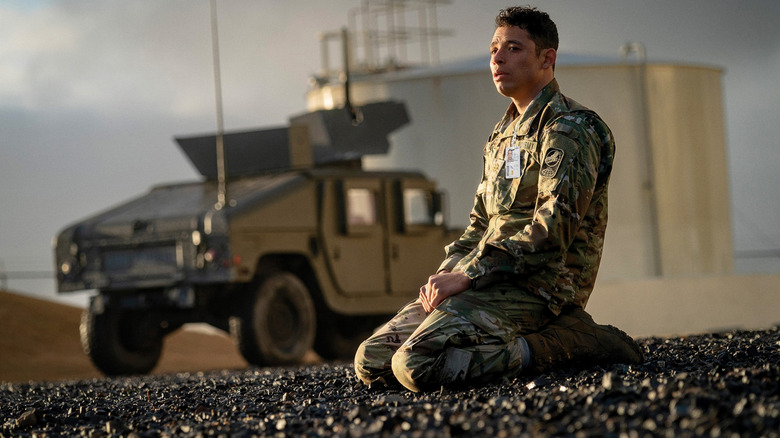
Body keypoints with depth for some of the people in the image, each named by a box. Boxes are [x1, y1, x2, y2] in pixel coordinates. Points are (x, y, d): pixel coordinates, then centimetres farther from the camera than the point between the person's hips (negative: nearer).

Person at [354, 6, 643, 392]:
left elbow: (552, 232, -18)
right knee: (371, 362, 1)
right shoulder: (502, 135, 24)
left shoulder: (569, 129, -7)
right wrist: (445, 273, 5)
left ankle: (557, 345, -12)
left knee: (414, 365, -28)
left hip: (536, 286, -10)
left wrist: (466, 276, -18)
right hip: (492, 282, 10)